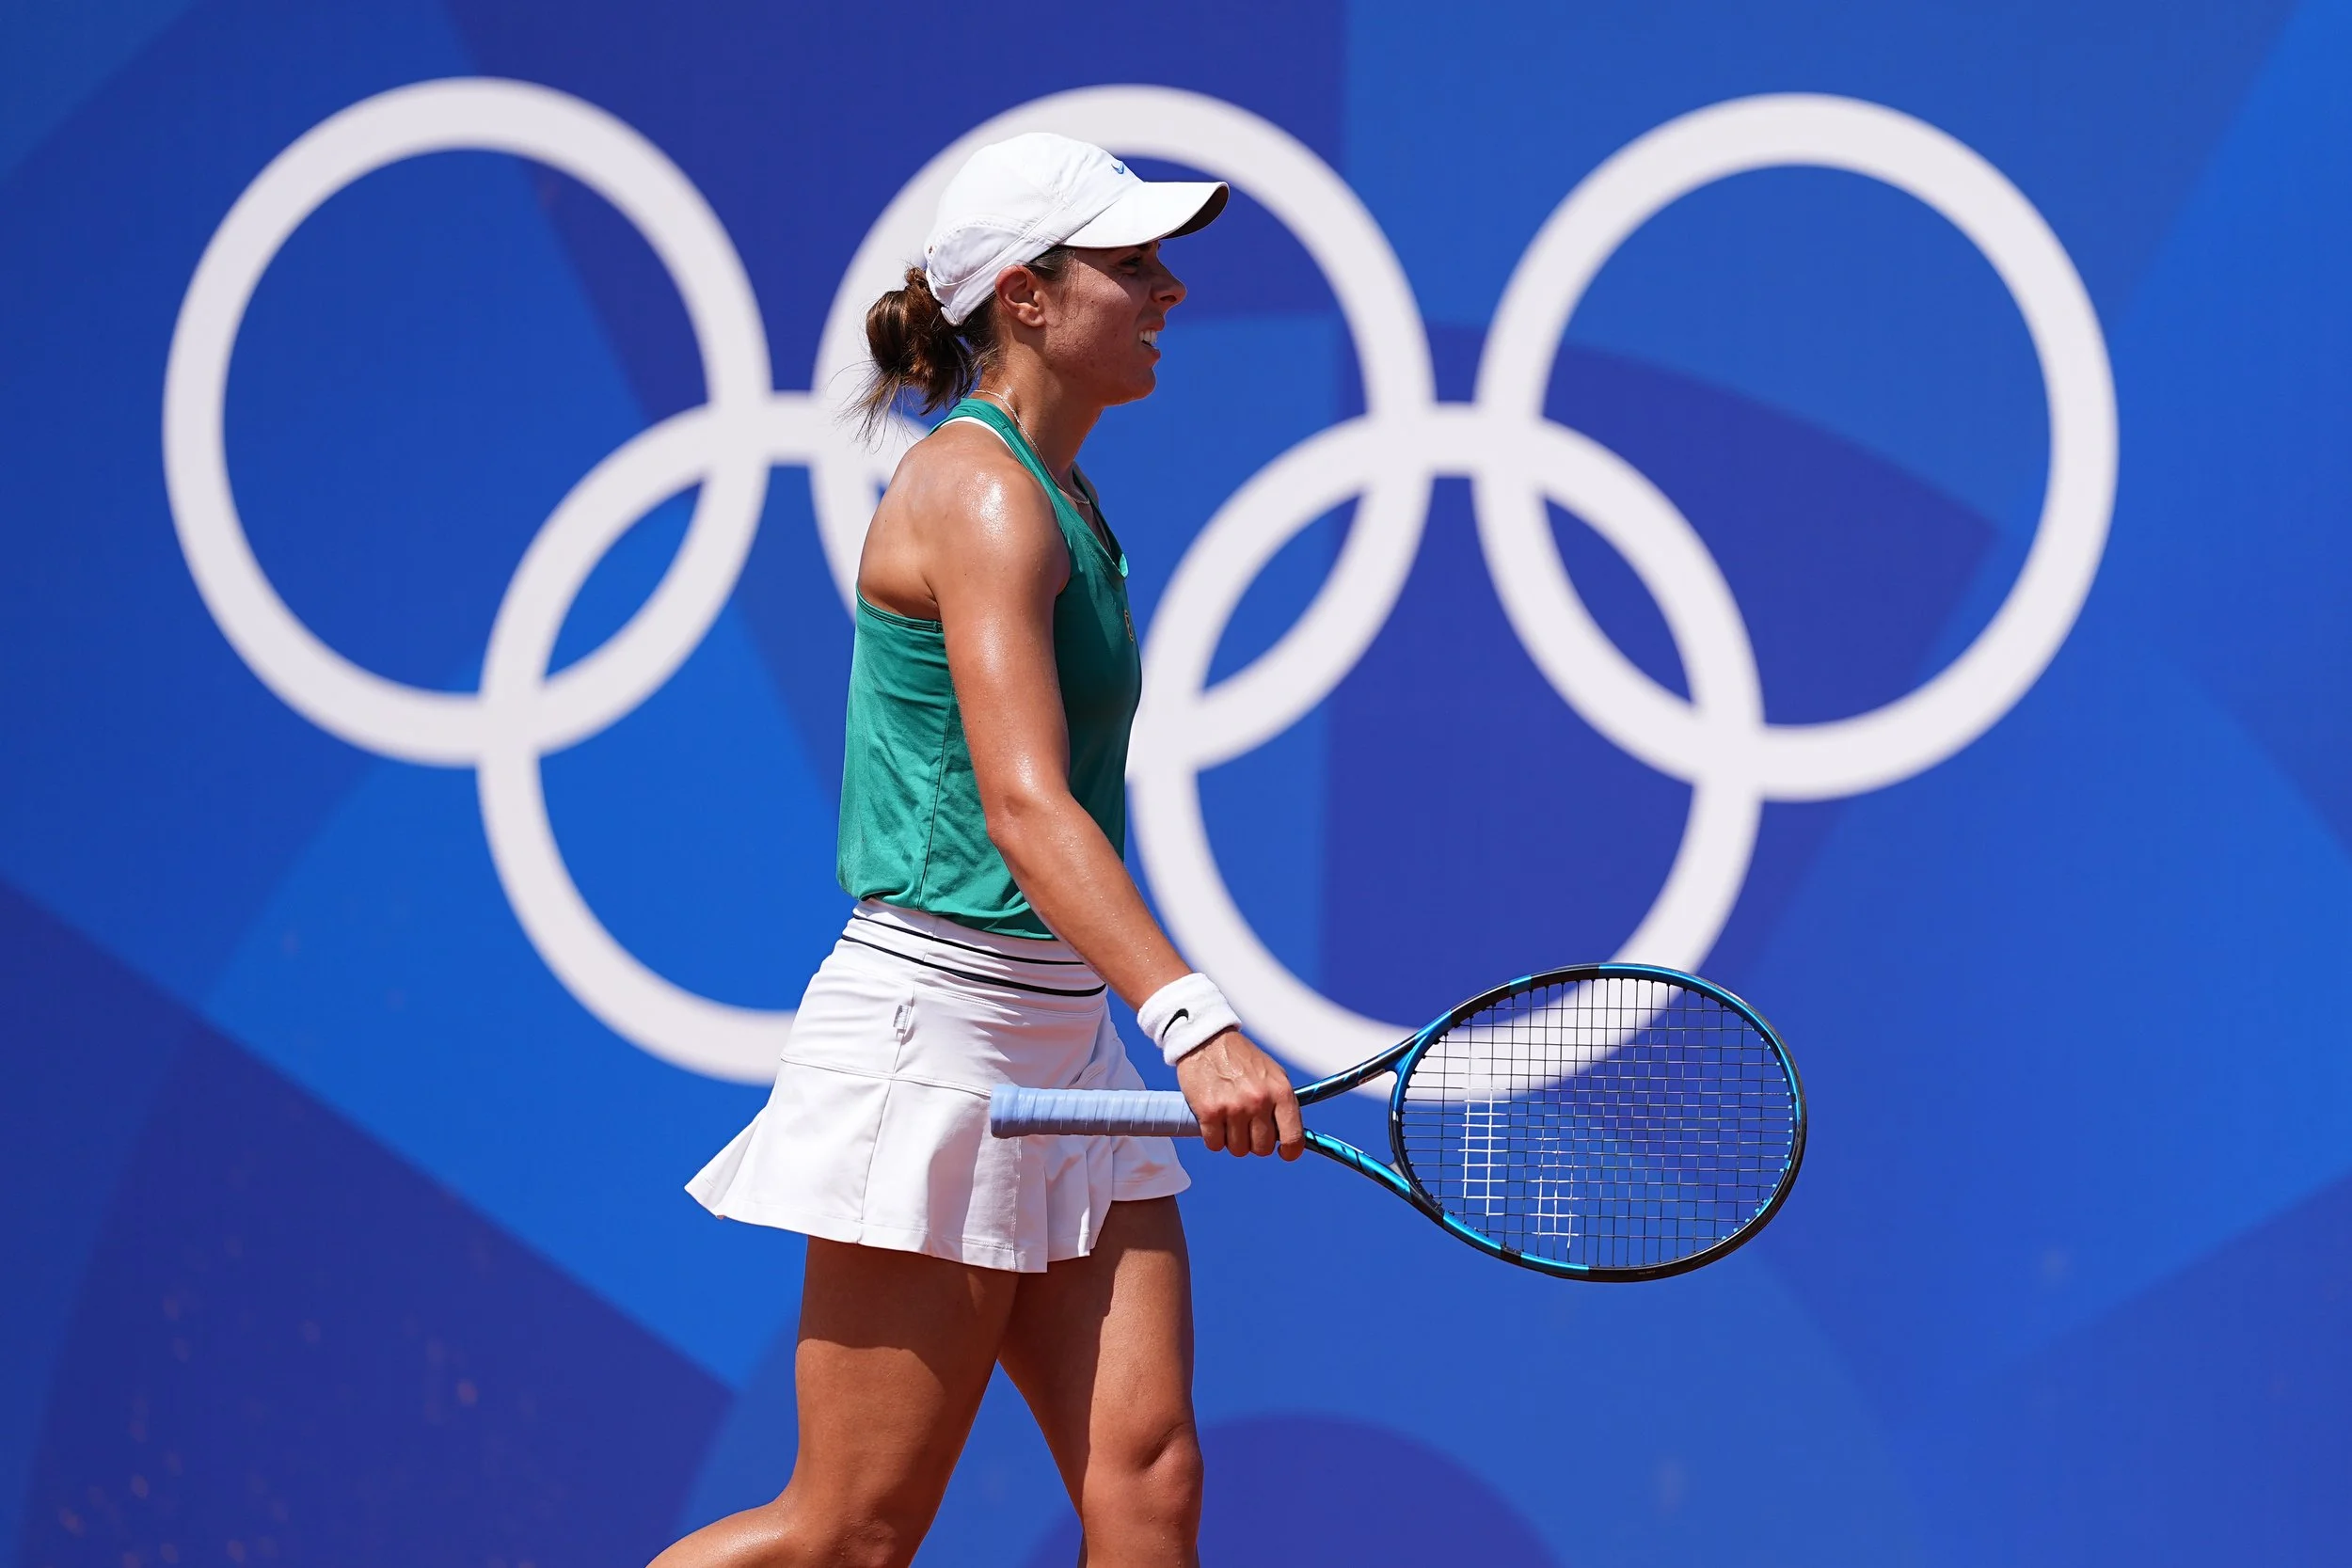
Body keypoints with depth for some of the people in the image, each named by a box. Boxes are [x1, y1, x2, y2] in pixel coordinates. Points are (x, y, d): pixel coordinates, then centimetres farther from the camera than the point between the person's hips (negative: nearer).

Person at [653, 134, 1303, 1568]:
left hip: (1058, 1046, 9)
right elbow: (1023, 808, -28)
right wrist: (1195, 1022, -39)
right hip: (936, 1031, -9)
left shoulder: (1058, 497, 15)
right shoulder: (982, 494, -15)